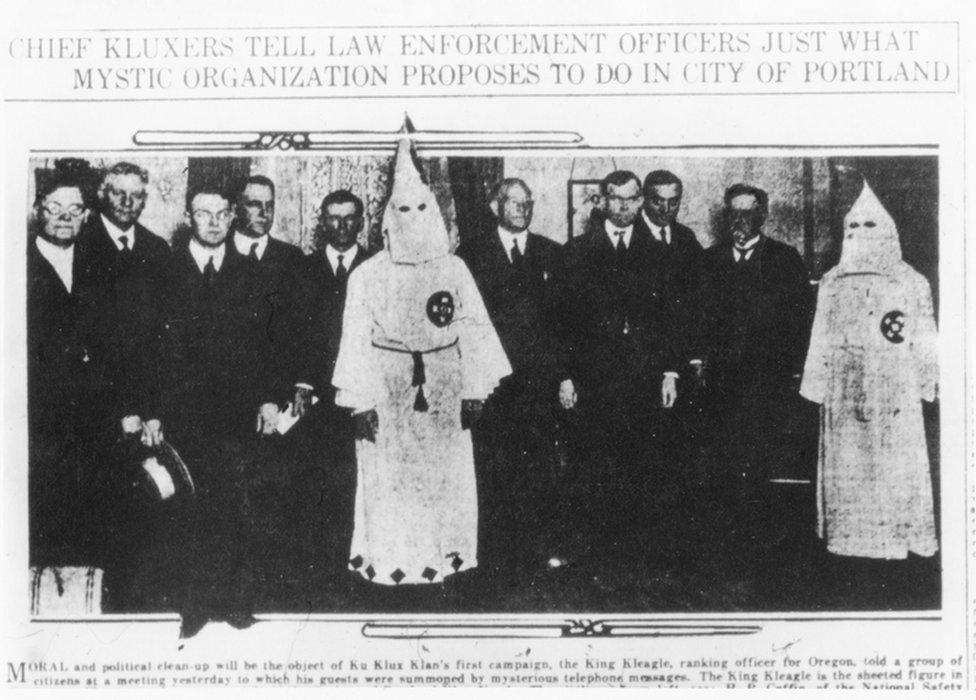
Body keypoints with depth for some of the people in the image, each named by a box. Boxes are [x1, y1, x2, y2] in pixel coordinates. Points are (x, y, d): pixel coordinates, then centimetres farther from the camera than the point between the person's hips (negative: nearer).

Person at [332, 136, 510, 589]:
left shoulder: (453, 269, 4)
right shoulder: (368, 276, -1)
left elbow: (474, 329, 4)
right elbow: (357, 340, -2)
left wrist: (475, 390, -2)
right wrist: (359, 400, -7)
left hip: (444, 388, 2)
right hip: (388, 388, -2)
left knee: (444, 475, 6)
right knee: (389, 476, 0)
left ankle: (444, 554, 17)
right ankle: (388, 560, 9)